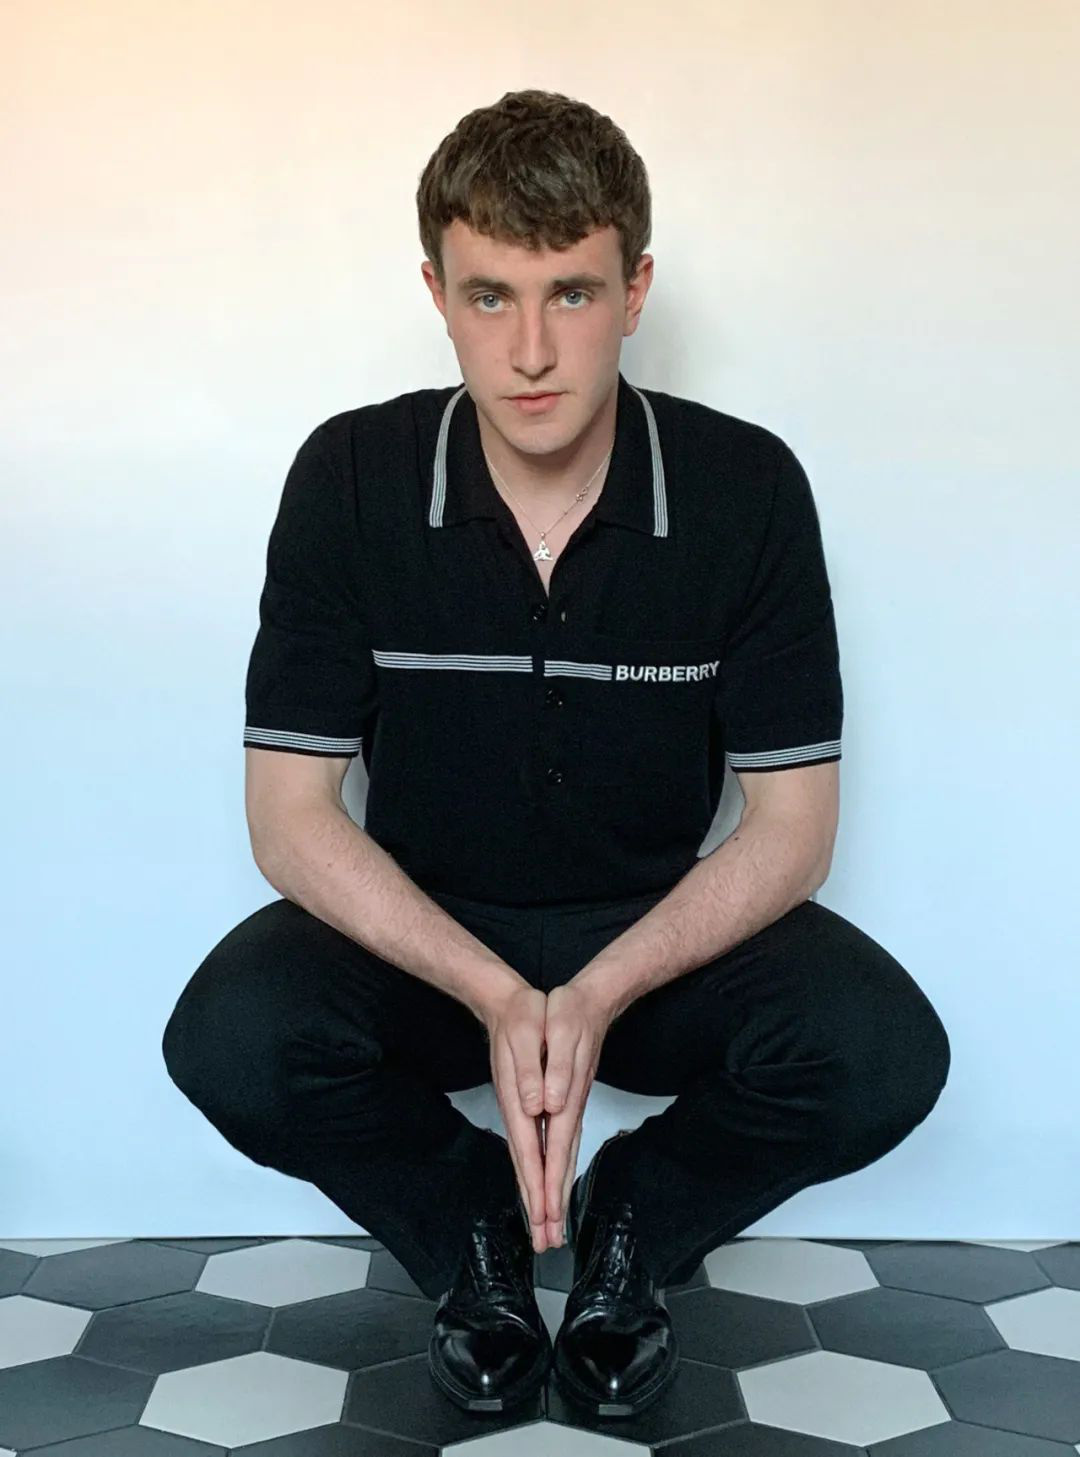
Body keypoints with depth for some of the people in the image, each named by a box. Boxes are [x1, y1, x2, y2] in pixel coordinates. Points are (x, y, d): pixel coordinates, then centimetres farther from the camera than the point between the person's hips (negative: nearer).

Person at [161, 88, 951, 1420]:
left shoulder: (748, 487, -13)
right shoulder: (351, 477, -13)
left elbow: (792, 822, -10)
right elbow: (290, 815, -12)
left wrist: (600, 995, -25)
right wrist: (495, 995, -26)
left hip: (662, 926, 0)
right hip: (419, 928, 0)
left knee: (883, 1056, -27)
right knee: (228, 1044, -29)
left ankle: (633, 1219, 5)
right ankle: (471, 1224, 3)